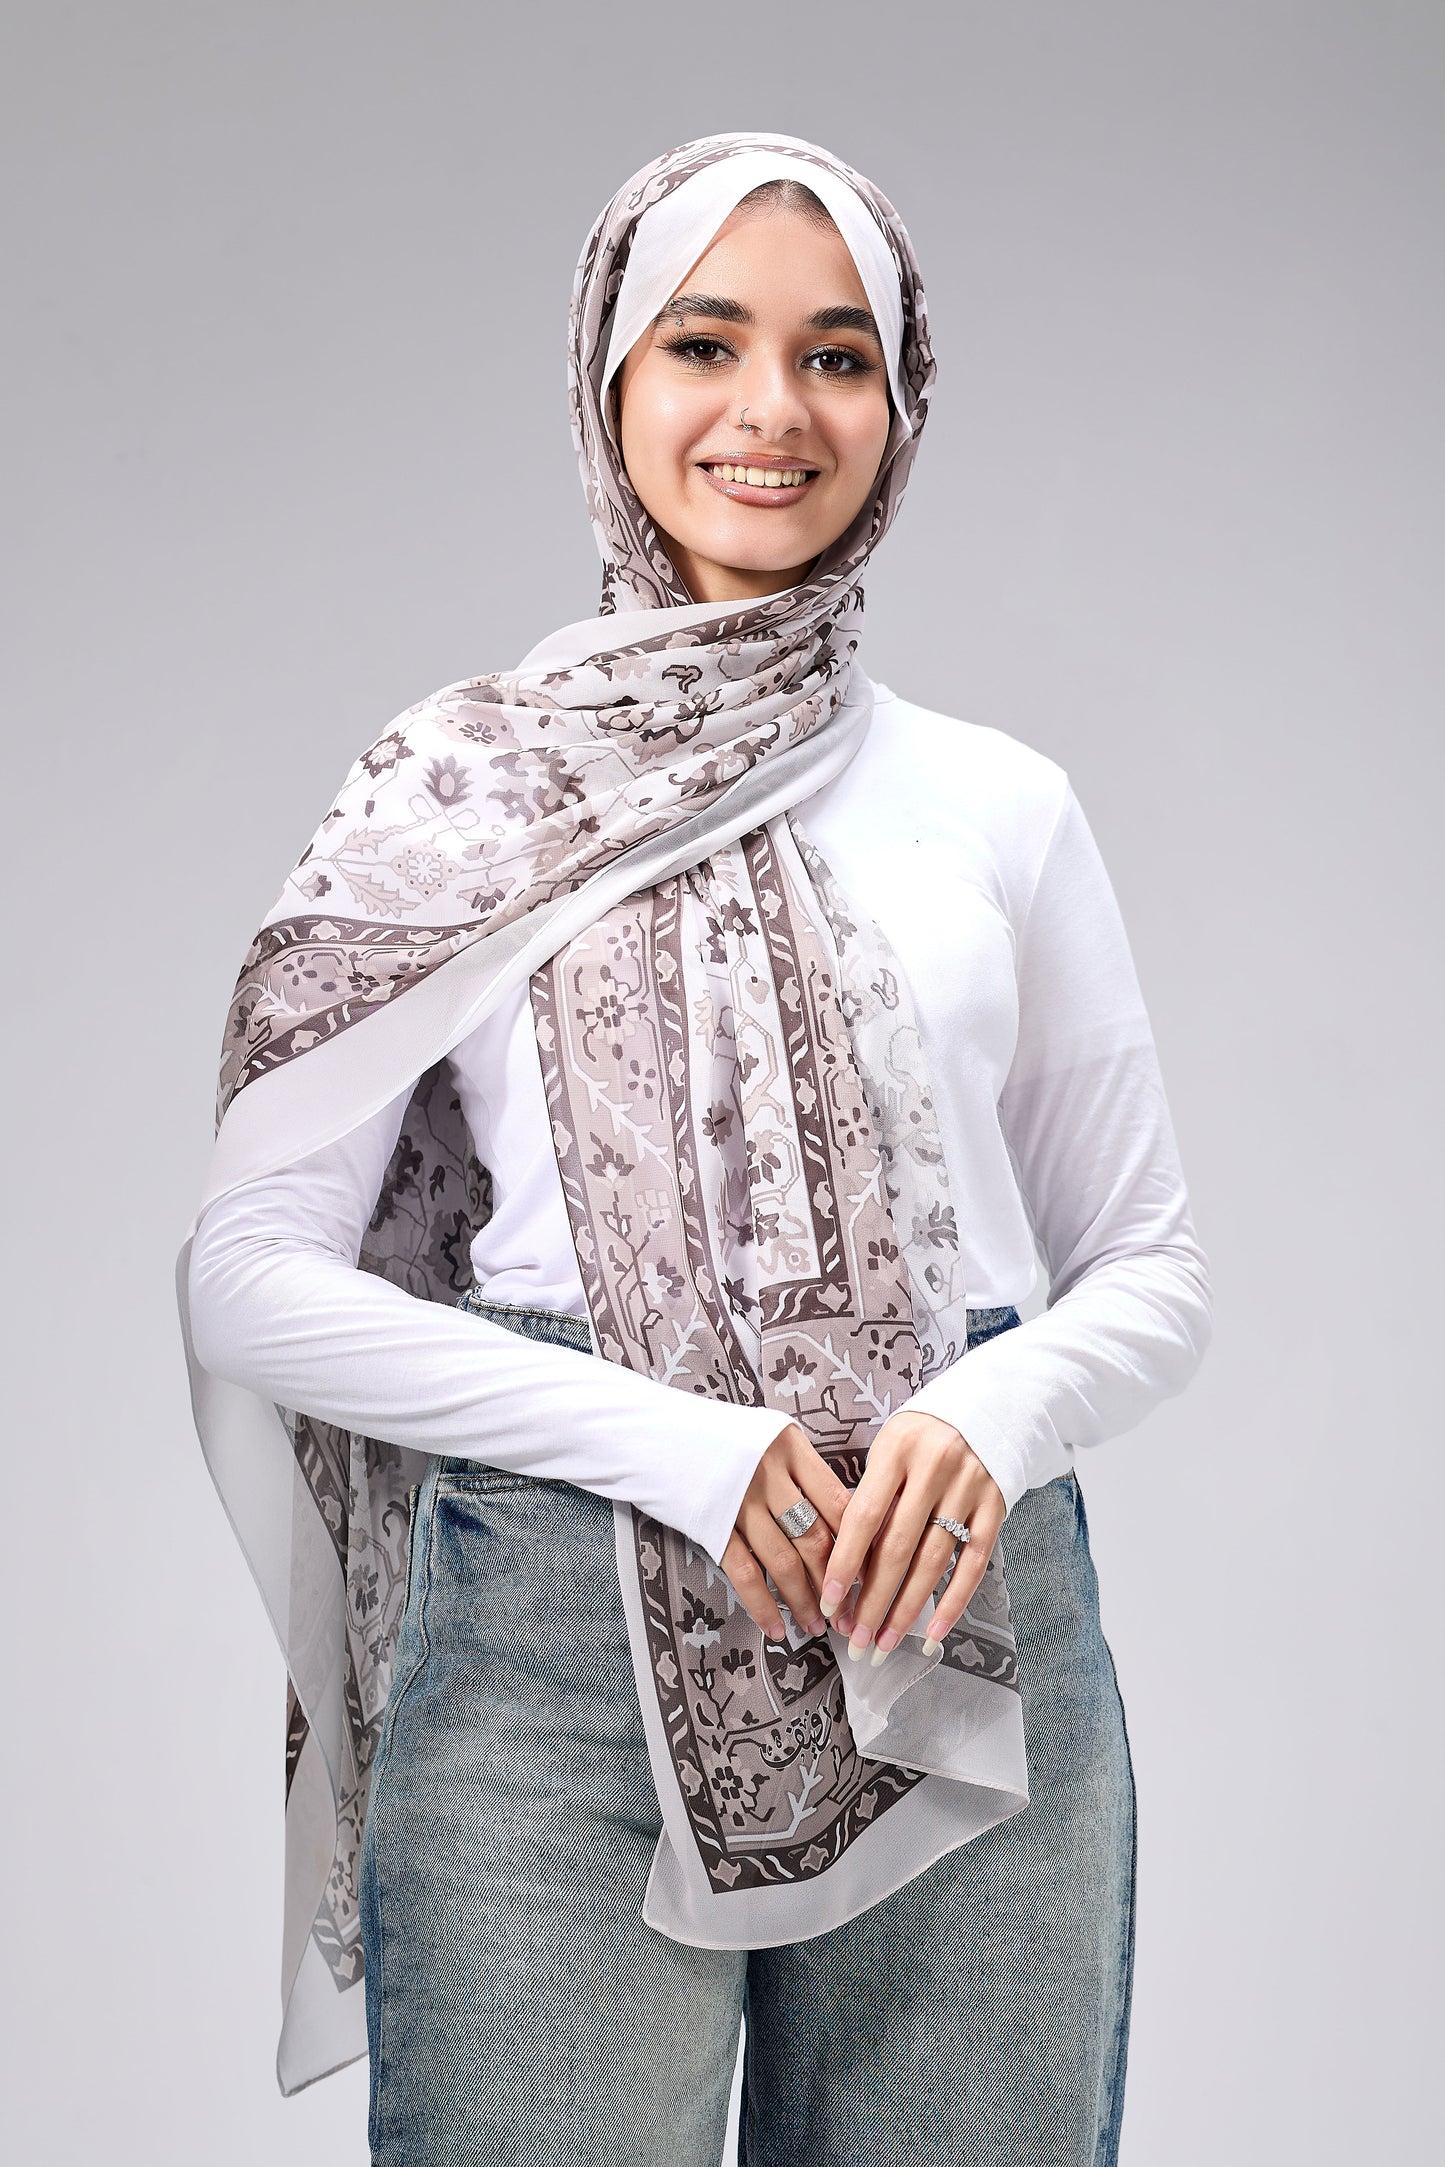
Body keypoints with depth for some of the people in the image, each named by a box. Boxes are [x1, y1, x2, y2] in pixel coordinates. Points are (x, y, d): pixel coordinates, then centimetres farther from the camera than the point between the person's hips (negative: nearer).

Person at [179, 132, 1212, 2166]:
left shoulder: (1000, 804, 9)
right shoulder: (457, 797, 4)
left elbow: (1152, 1270, 12)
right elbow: (250, 1279, -1)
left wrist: (993, 1417, -10)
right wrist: (667, 1440, -12)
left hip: (968, 1635, 2)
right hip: (555, 1637, -2)